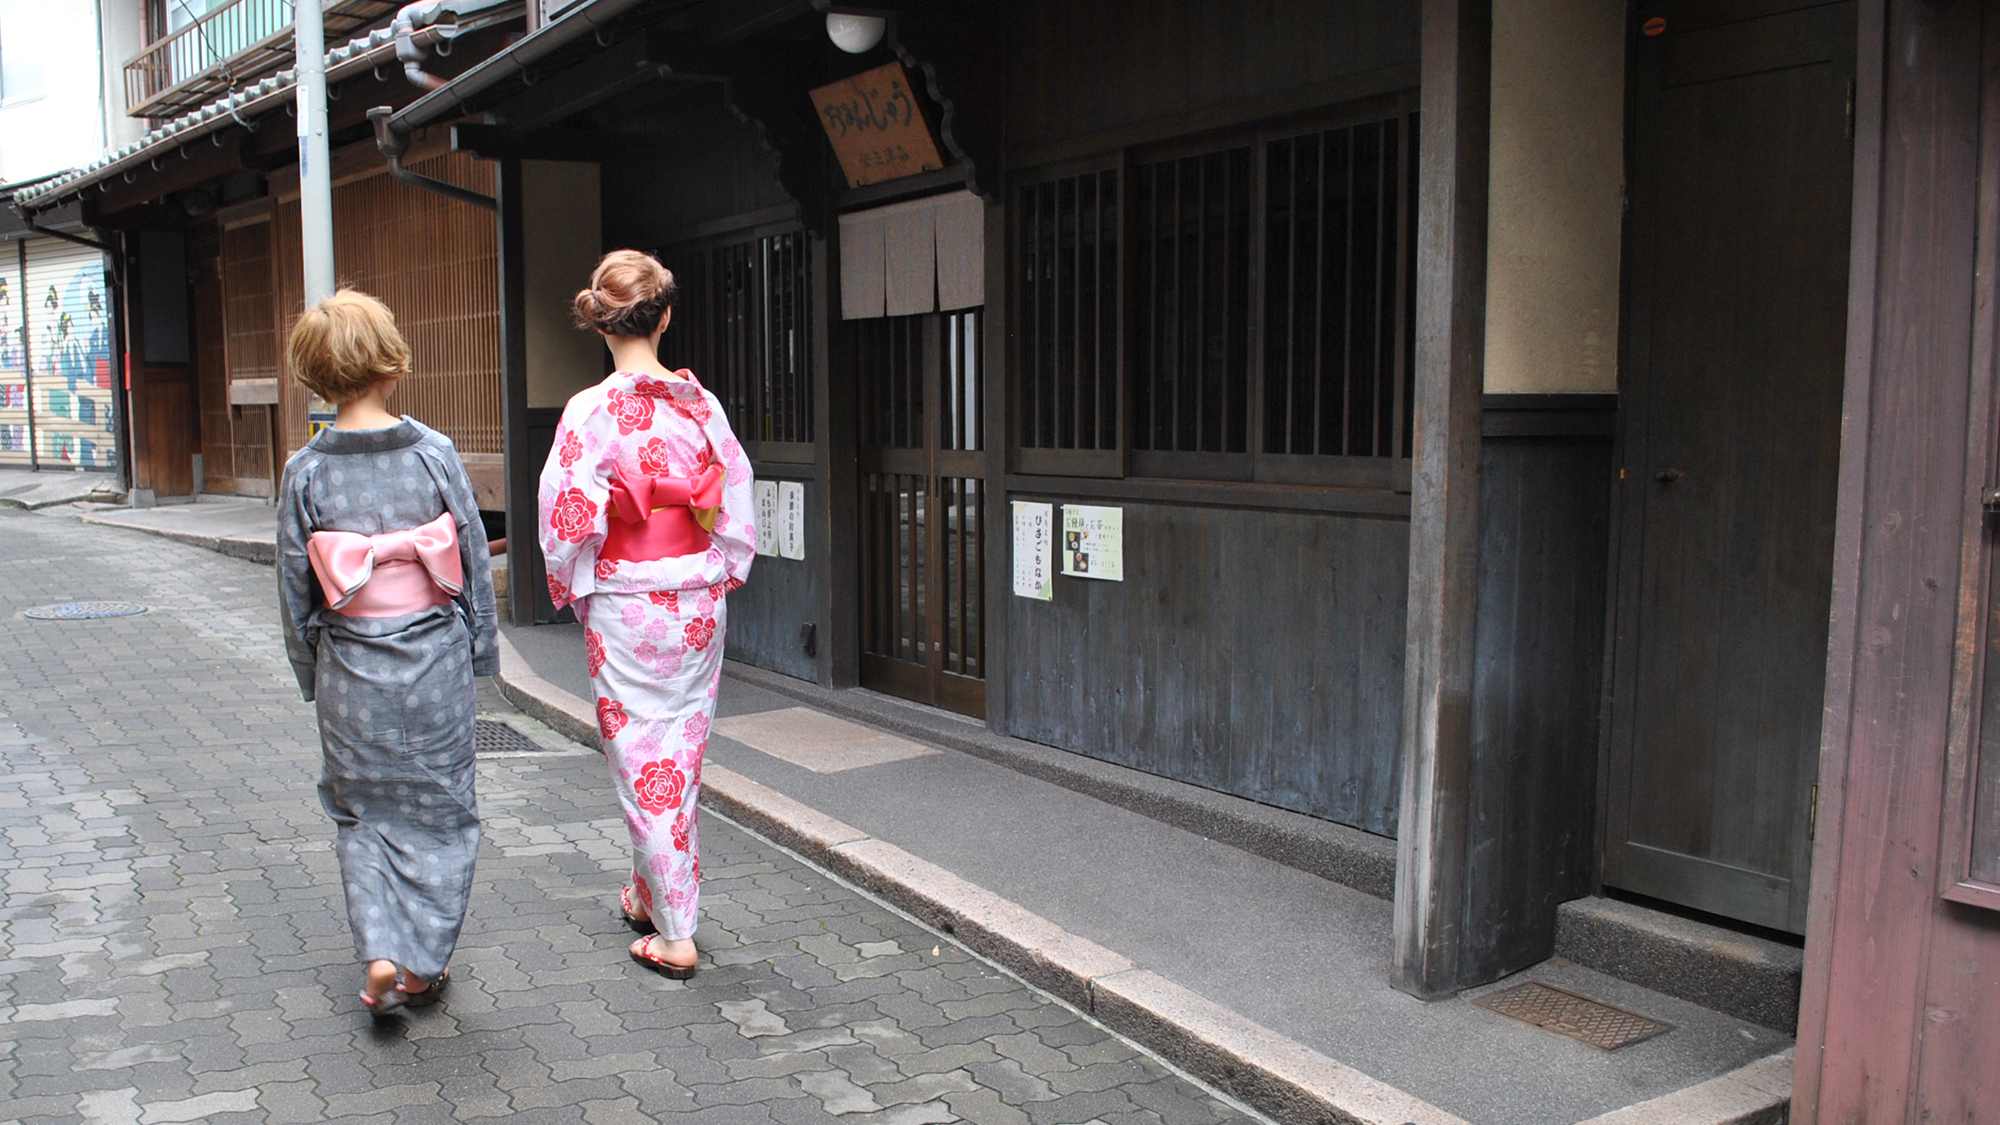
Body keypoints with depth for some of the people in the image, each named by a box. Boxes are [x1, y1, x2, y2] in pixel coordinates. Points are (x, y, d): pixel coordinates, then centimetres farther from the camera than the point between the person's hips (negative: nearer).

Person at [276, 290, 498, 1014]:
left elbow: (295, 586, -1)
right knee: (438, 807, 13)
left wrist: (310, 672, 11)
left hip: (351, 666, 0)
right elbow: (474, 558, -4)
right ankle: (424, 961, 22)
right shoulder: (434, 453, -9)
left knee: (362, 810, 17)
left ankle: (381, 953, 7)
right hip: (435, 657, 0)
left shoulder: (306, 471, -8)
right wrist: (481, 647, 8)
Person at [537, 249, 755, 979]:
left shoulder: (592, 413, -15)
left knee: (642, 761, 6)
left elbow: (571, 521, -15)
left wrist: (569, 590, 3)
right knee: (681, 753, 18)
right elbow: (738, 502, 2)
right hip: (699, 604, 5)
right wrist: (717, 576, 14)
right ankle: (648, 896, 36)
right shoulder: (702, 404, -3)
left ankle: (674, 935, 11)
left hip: (625, 613, -4)